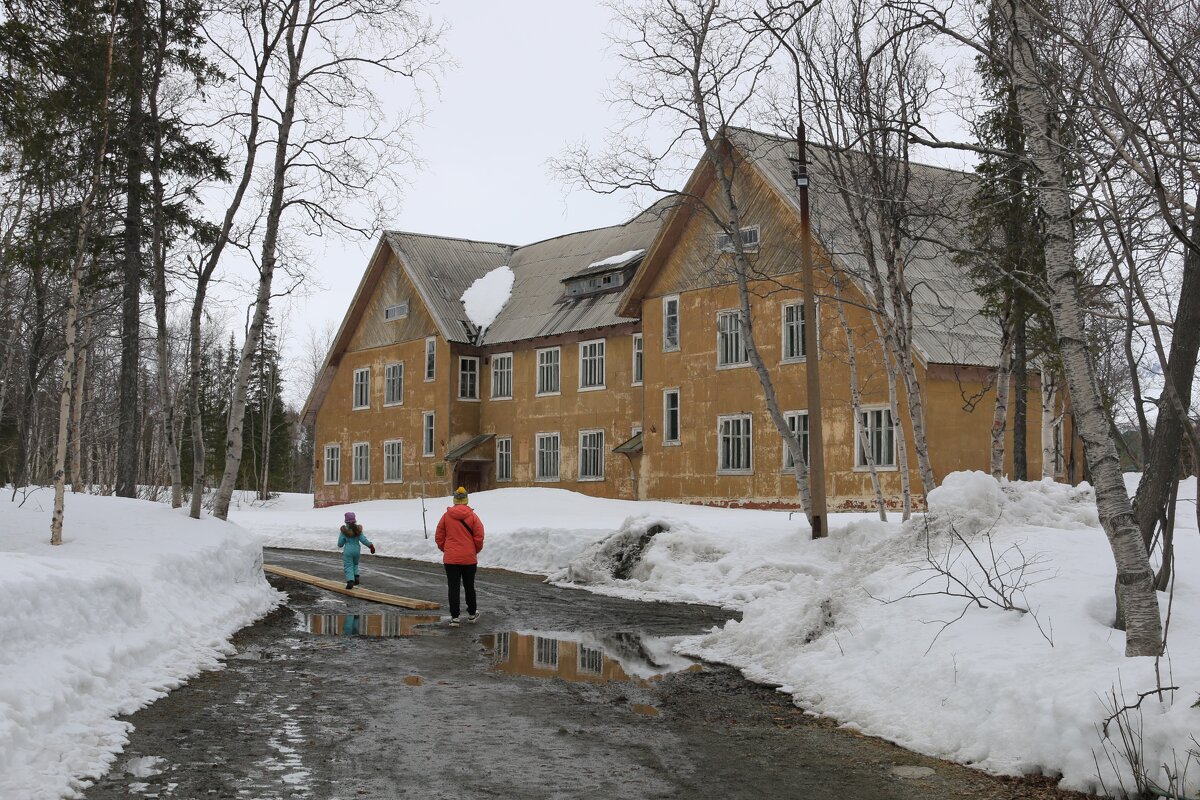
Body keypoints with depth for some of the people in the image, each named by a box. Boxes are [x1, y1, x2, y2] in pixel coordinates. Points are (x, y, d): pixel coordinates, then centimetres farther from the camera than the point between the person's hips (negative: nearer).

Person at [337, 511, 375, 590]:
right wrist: (370, 545, 2)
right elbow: (363, 539, -10)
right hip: (357, 550, 4)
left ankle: (350, 581, -11)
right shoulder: (358, 529, -6)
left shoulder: (344, 530, -12)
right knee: (355, 564, 26)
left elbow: (340, 543, -7)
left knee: (348, 567, 2)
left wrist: (340, 546, 16)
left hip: (348, 550, -4)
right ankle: (356, 577, 12)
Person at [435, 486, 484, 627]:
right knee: (469, 586, 15)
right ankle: (472, 614, 28)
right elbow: (479, 537, -7)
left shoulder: (446, 516, -3)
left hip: (450, 558, 0)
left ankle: (454, 617, -1)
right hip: (469, 558, 0)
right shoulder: (473, 516, -6)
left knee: (453, 587, 3)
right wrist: (476, 550, 13)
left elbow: (439, 537, 3)